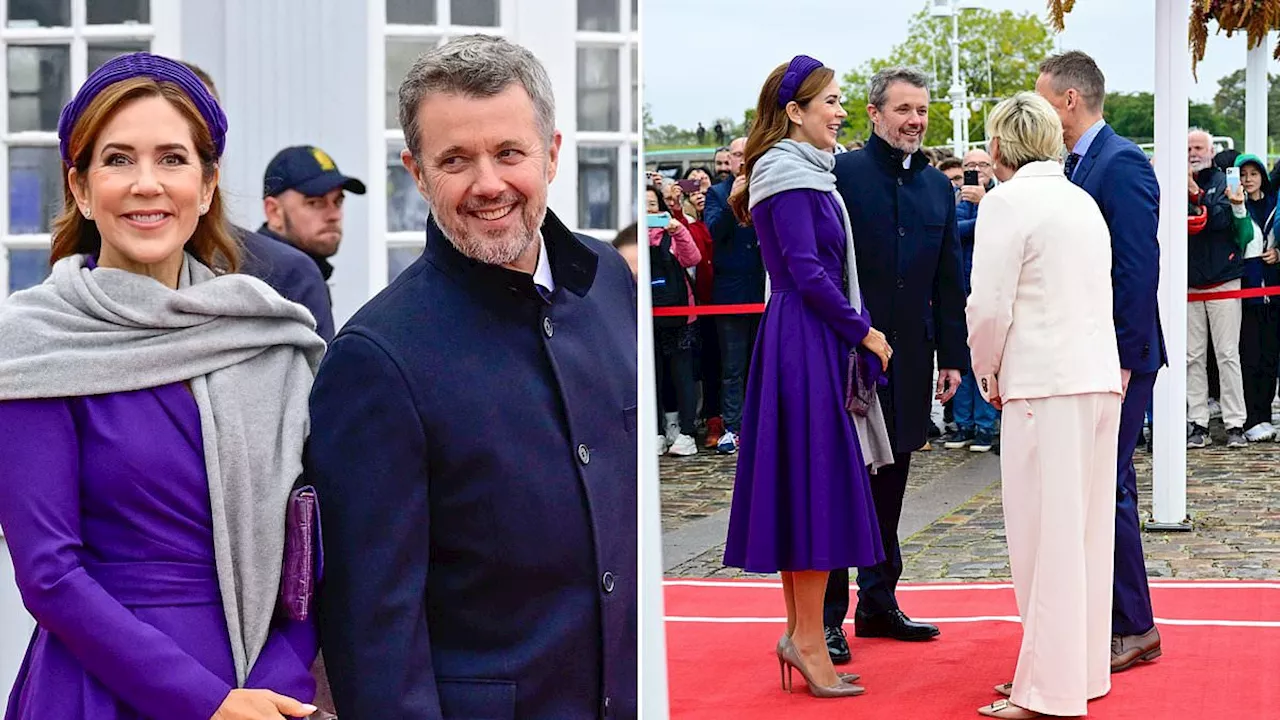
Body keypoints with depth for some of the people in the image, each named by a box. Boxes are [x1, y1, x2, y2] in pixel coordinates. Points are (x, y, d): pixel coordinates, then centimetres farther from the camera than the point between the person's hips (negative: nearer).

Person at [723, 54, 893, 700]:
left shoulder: (807, 172, 17)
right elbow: (807, 271, -18)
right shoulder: (789, 176, -13)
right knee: (816, 481, -7)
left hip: (815, 342, 10)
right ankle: (809, 639, -2)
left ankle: (799, 628, 17)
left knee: (802, 481, 11)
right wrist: (864, 331, -11)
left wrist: (856, 331, 12)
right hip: (806, 344, -10)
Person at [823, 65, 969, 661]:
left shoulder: (938, 186, 12)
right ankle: (828, 615, 4)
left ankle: (878, 602, 23)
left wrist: (953, 356, 10)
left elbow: (949, 281, 14)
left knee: (889, 483, 13)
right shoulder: (841, 174, -7)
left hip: (909, 356, 6)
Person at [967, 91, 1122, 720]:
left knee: (1046, 533, -4)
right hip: (1100, 378, 8)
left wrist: (989, 376, 5)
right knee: (1085, 531, 14)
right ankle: (1084, 669, 22)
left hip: (1045, 385, -8)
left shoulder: (1007, 202, -7)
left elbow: (990, 305, -12)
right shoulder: (1083, 201, 16)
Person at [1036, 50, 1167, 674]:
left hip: (1116, 357, -9)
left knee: (1107, 487, -5)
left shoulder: (1121, 163, -14)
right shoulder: (1075, 165, 13)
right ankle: (1108, 616, 22)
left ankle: (1132, 628, 4)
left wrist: (1122, 361, -20)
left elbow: (1138, 269, -19)